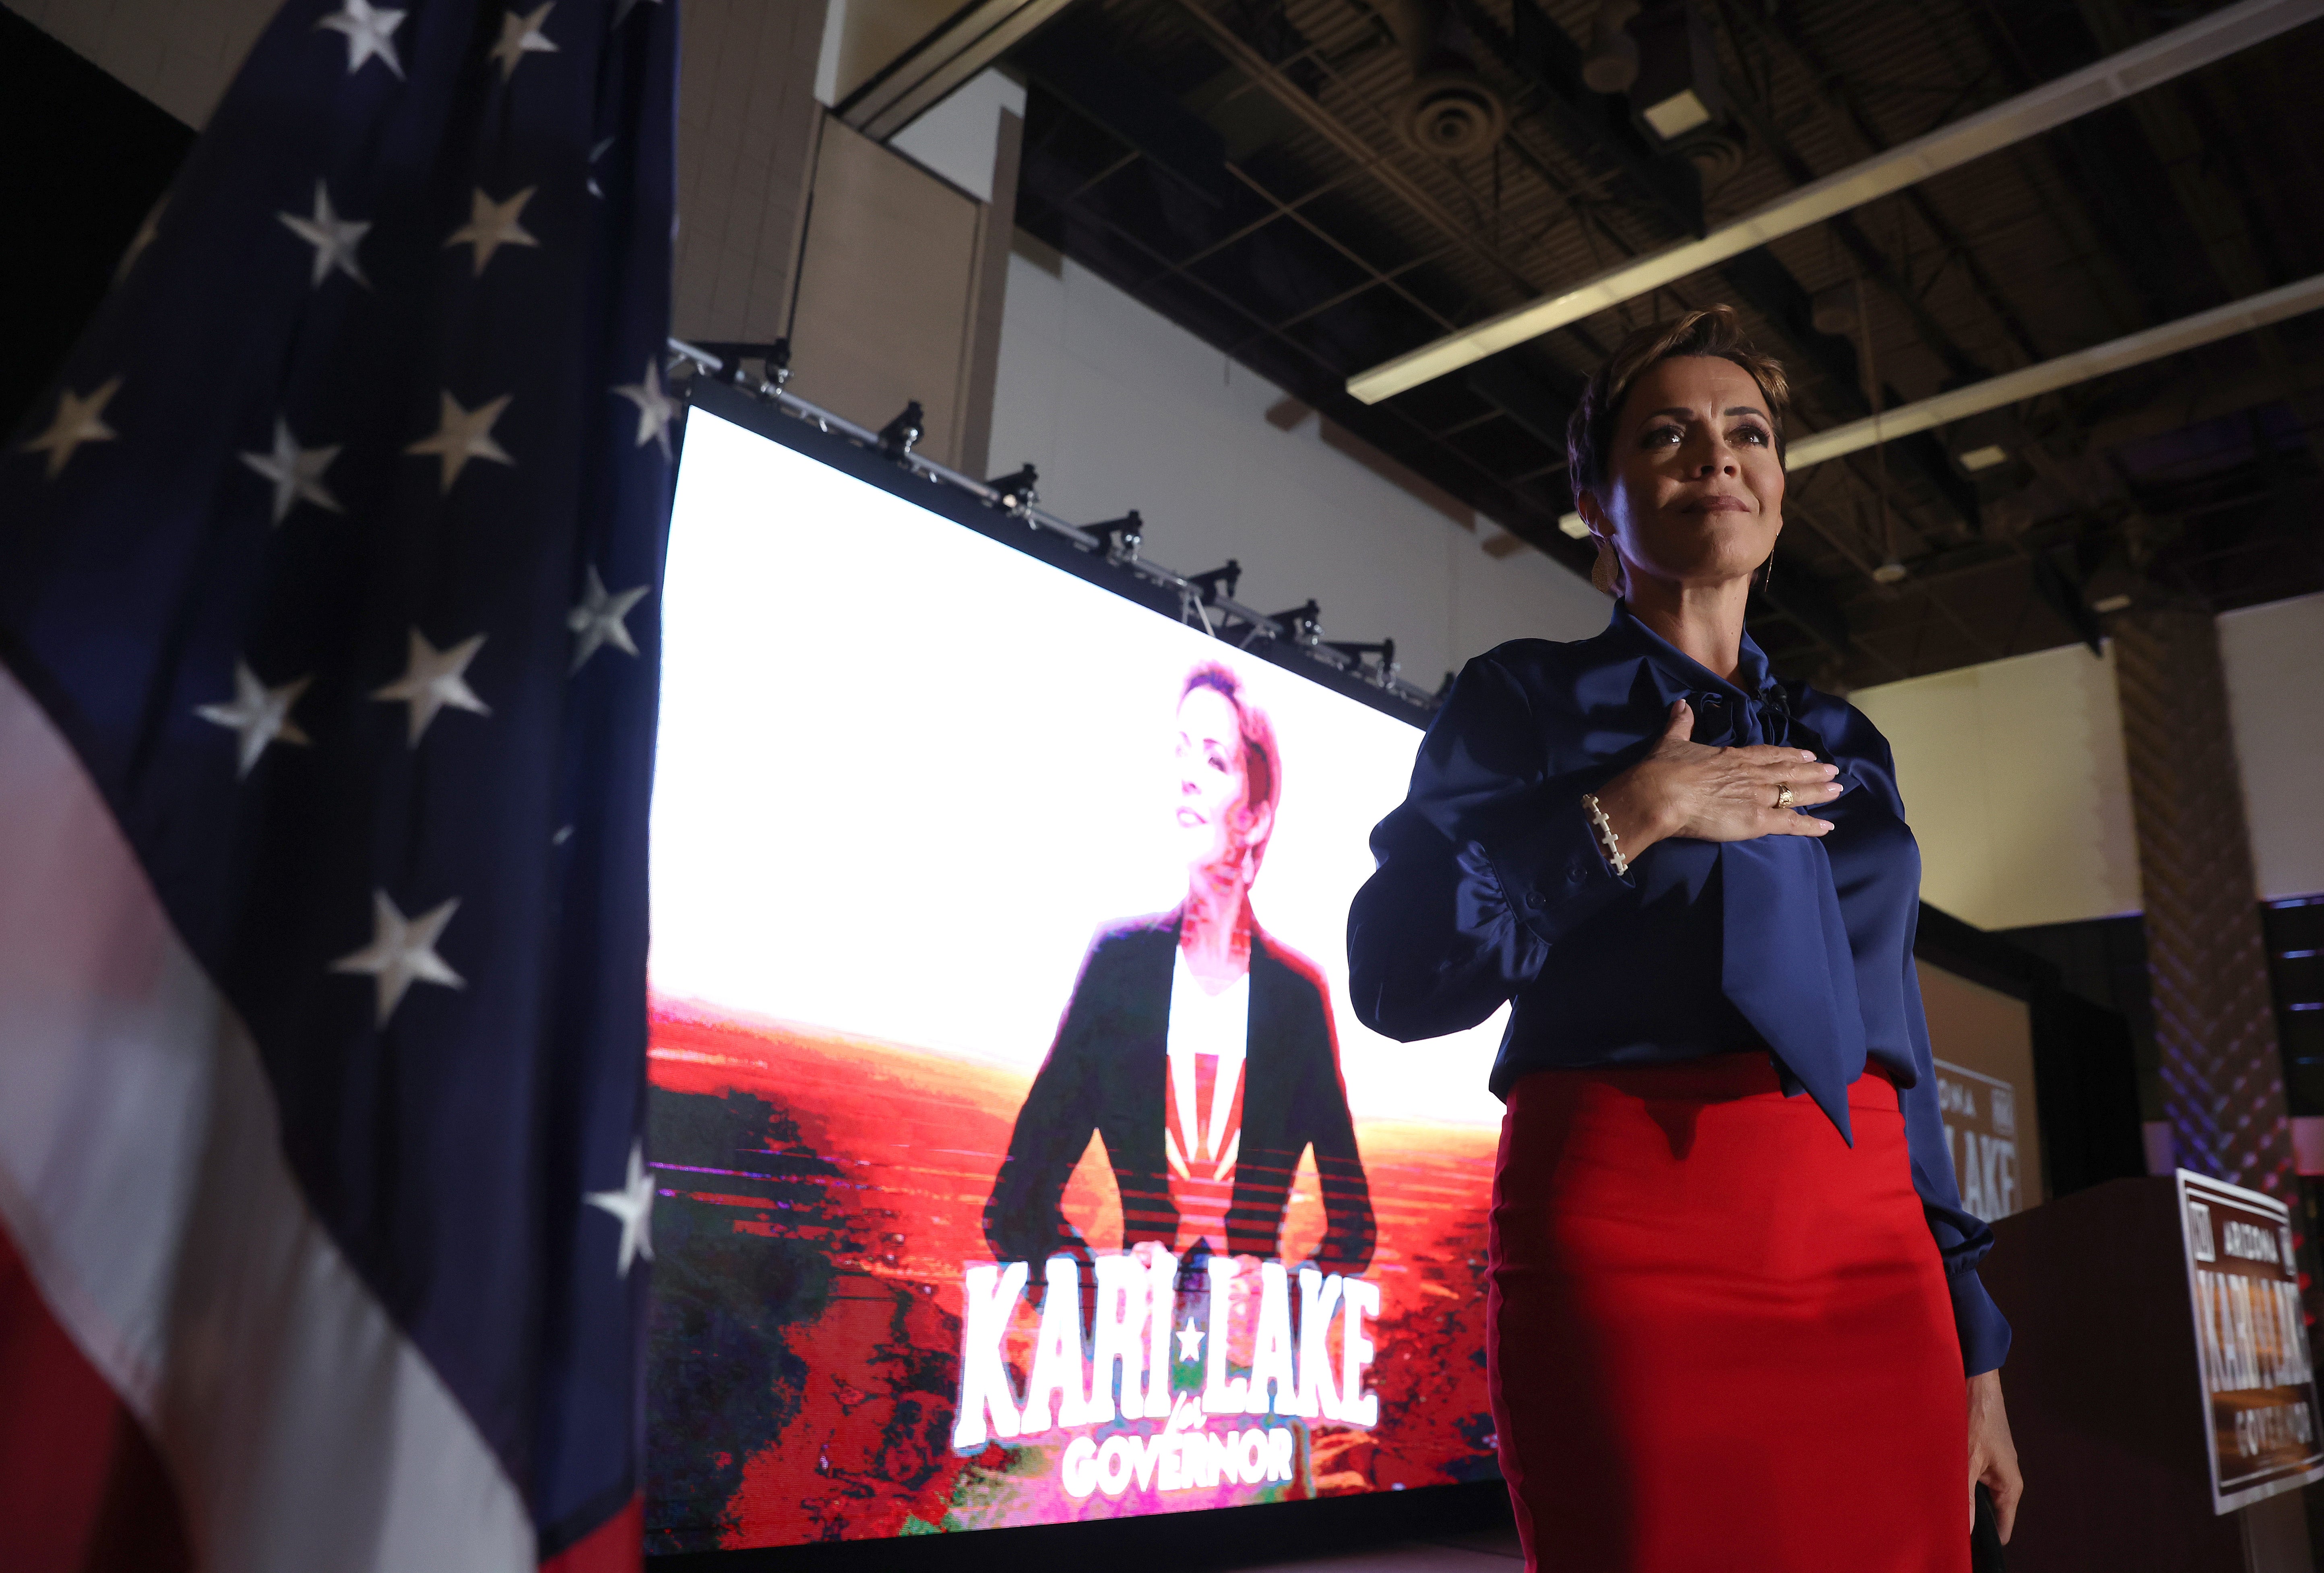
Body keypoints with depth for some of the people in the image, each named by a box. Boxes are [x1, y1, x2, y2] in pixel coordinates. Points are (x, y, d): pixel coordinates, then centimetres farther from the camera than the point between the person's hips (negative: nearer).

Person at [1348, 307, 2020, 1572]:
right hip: (1629, 1245, -5)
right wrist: (1630, 815, -12)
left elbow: (1897, 1042, 18)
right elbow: (1397, 972, -9)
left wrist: (1973, 1346, 14)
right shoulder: (1527, 699, 5)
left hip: (1873, 1258, 5)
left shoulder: (1846, 747, 20)